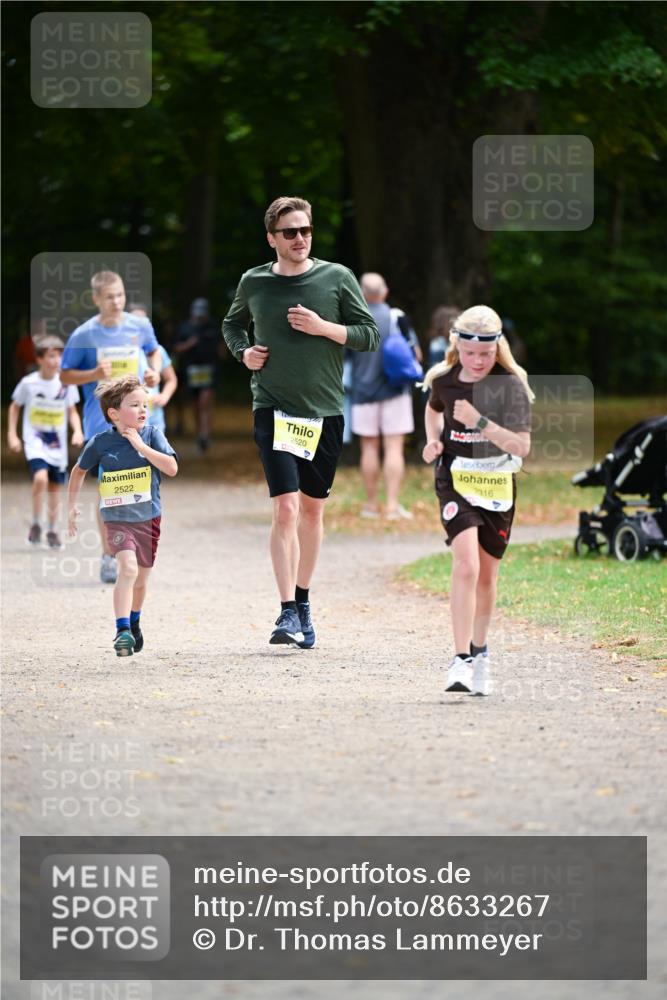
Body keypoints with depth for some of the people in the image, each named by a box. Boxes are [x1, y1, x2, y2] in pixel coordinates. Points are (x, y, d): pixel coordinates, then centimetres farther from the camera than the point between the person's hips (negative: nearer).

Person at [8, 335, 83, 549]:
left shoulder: (66, 383, -2)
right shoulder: (28, 383, -8)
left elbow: (72, 411, 9)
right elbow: (15, 407, 6)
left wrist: (77, 431, -8)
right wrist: (12, 434, 0)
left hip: (57, 444, 3)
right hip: (34, 441, -3)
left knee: (55, 487, 9)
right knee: (41, 477, -26)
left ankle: (52, 530, 25)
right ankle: (36, 523, -8)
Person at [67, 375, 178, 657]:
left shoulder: (152, 435, -5)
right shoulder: (100, 442, -6)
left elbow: (172, 468, -17)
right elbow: (79, 470, 12)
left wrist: (142, 447, -21)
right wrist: (71, 506, 13)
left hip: (148, 518, 2)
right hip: (117, 519, -2)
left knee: (140, 579, 14)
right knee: (128, 568, -24)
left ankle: (134, 623, 40)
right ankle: (122, 631, -26)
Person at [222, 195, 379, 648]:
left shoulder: (337, 278, 0)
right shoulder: (253, 283, 3)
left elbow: (370, 335, 2)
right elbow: (233, 324, 22)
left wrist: (323, 327, -12)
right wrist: (243, 352, 2)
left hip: (325, 411, 1)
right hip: (274, 408, -1)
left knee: (312, 509, 11)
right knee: (286, 508, -13)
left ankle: (303, 602, 25)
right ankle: (288, 613, -14)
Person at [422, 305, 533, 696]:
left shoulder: (511, 385, -11)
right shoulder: (445, 380, -2)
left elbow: (522, 447, -18)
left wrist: (480, 422, -28)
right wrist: (433, 440, 5)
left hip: (497, 484, 0)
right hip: (455, 479, 0)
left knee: (487, 576, 10)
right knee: (466, 565, -19)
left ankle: (480, 650, 33)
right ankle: (462, 660, -22)